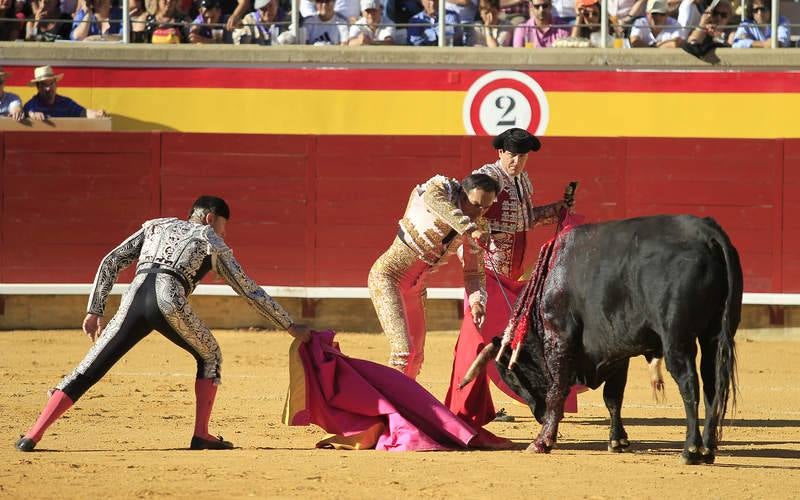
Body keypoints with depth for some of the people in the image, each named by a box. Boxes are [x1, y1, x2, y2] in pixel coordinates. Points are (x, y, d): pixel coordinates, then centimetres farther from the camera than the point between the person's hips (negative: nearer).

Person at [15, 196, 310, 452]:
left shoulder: (156, 226, 32)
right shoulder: (213, 244, 24)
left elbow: (110, 263, 22)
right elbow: (251, 291, 26)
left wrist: (94, 311, 20)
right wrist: (290, 327, 33)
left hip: (134, 300, 3)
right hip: (169, 303, -3)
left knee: (88, 370, 3)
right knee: (209, 357, 24)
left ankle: (33, 436, -7)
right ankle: (201, 435, 15)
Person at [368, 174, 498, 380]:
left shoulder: (477, 227, 0)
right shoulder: (444, 187, -18)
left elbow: (475, 272, 5)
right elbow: (433, 197, -43)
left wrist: (476, 301, -17)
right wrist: (468, 228, -53)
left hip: (415, 289, 8)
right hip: (387, 276, -8)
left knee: (416, 358, 15)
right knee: (403, 352, -21)